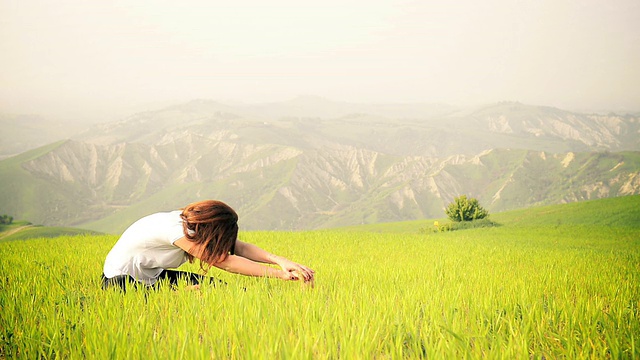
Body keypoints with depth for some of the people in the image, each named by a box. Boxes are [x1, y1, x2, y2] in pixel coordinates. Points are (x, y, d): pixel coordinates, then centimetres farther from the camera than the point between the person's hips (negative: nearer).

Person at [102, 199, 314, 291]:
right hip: (121, 281, -8)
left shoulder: (191, 223, -6)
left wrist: (279, 260, -26)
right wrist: (279, 274, -31)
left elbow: (239, 248, -12)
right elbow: (225, 262, -31)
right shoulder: (176, 230, -31)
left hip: (151, 277, 8)